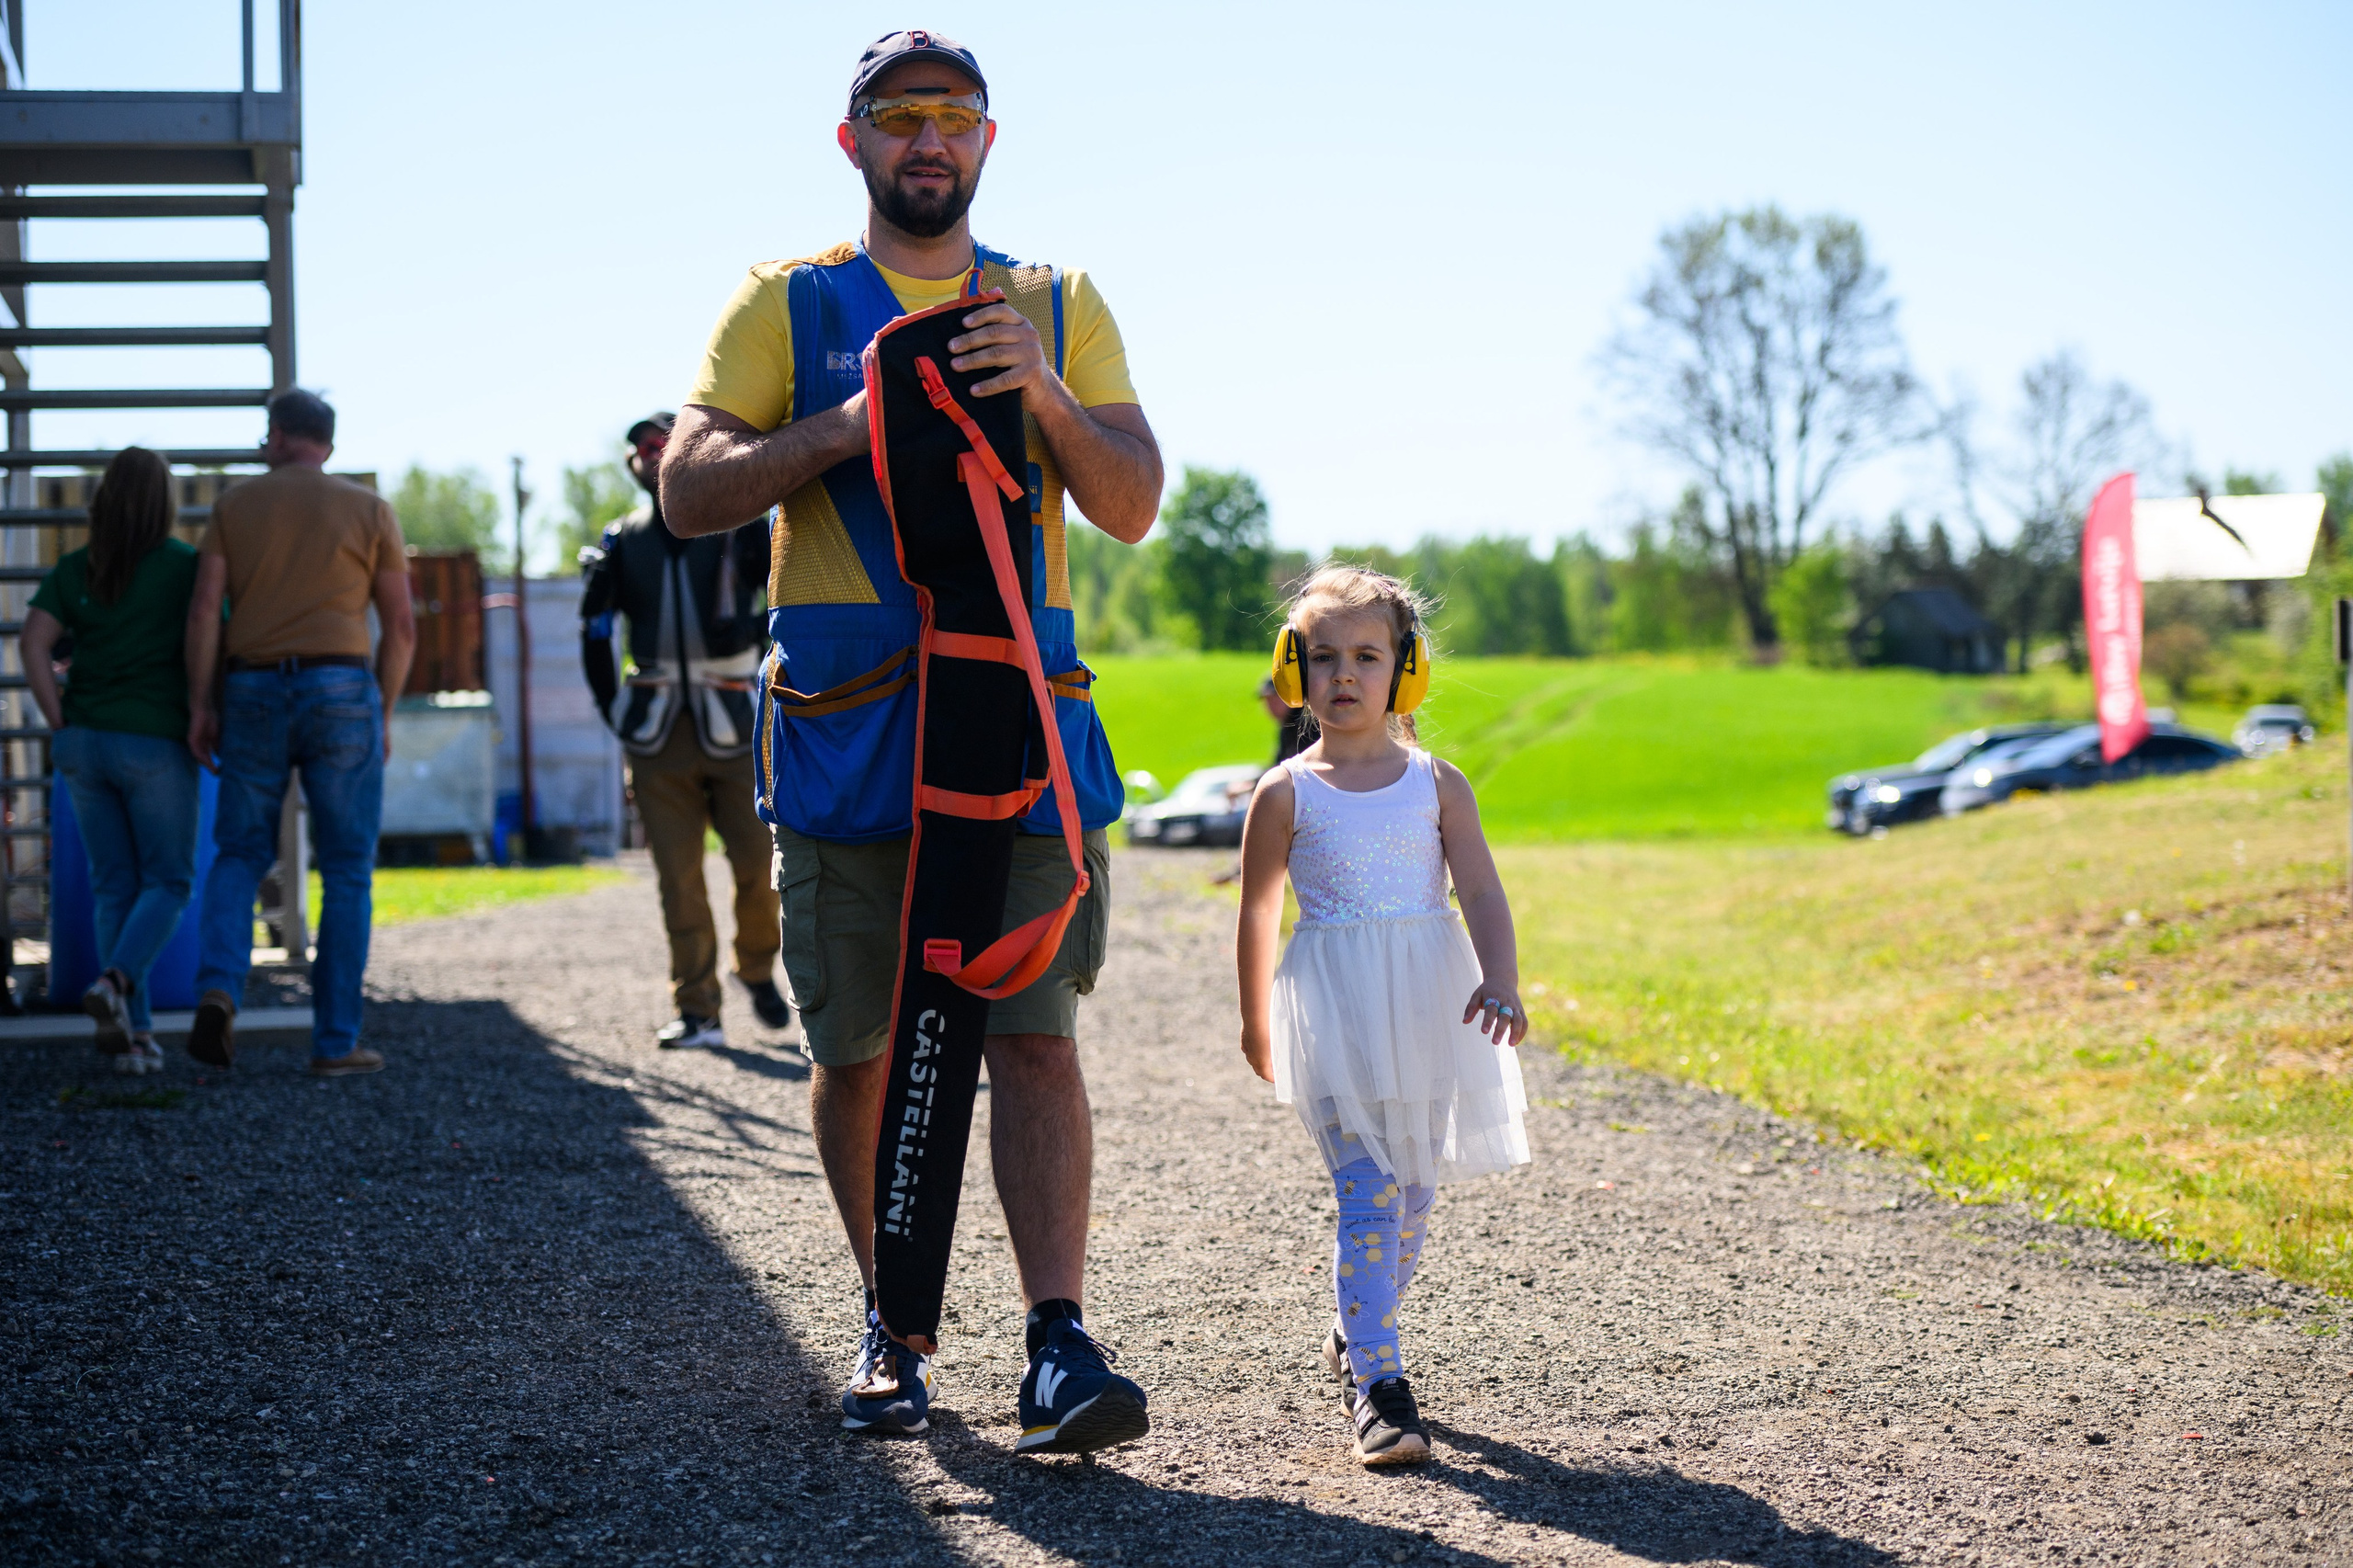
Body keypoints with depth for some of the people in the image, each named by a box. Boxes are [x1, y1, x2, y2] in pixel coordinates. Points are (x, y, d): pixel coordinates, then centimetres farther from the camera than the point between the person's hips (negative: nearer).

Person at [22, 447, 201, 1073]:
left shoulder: (73, 568, 5)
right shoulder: (186, 565, -4)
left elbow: (34, 646, -3)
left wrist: (62, 728, 0)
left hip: (85, 741, 4)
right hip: (155, 745, -4)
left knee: (115, 888, 11)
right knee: (167, 885, 6)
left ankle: (133, 1033, 4)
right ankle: (115, 983, -20)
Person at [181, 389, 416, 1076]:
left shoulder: (235, 505, 8)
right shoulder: (370, 511, 6)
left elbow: (204, 610, -1)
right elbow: (401, 627, 3)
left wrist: (199, 704, 2)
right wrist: (384, 714, 11)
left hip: (254, 692, 1)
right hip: (341, 691, -1)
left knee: (239, 856, 12)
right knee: (346, 872, 5)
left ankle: (218, 988, -14)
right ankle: (336, 1040, 3)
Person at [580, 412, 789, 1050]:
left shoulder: (736, 526, 3)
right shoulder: (624, 541, 10)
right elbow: (595, 630, 15)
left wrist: (756, 629, -19)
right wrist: (611, 704, 6)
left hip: (730, 725, -2)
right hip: (659, 733, 2)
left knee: (759, 863, -6)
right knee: (679, 878, -1)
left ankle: (758, 971, 21)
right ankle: (697, 1012, 5)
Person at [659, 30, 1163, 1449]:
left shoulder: (1059, 305, 14)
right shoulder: (786, 305, 11)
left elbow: (1133, 506, 5)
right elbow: (690, 492, 1)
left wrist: (1043, 398, -13)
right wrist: (844, 428, -13)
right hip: (845, 729, 0)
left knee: (1036, 1038, -9)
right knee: (858, 1052, 5)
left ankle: (1061, 1347, -11)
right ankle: (894, 1327, 20)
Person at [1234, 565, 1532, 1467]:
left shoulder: (1437, 784, 5)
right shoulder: (1286, 794, 1)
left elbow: (1481, 893, -1)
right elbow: (1258, 914, 12)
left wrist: (1499, 979, -19)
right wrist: (1257, 1022, 18)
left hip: (1429, 1012, 3)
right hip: (1335, 1012, -3)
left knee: (1413, 1192, 11)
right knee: (1369, 1193, -13)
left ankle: (1355, 1338, 33)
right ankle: (1376, 1383, -11)